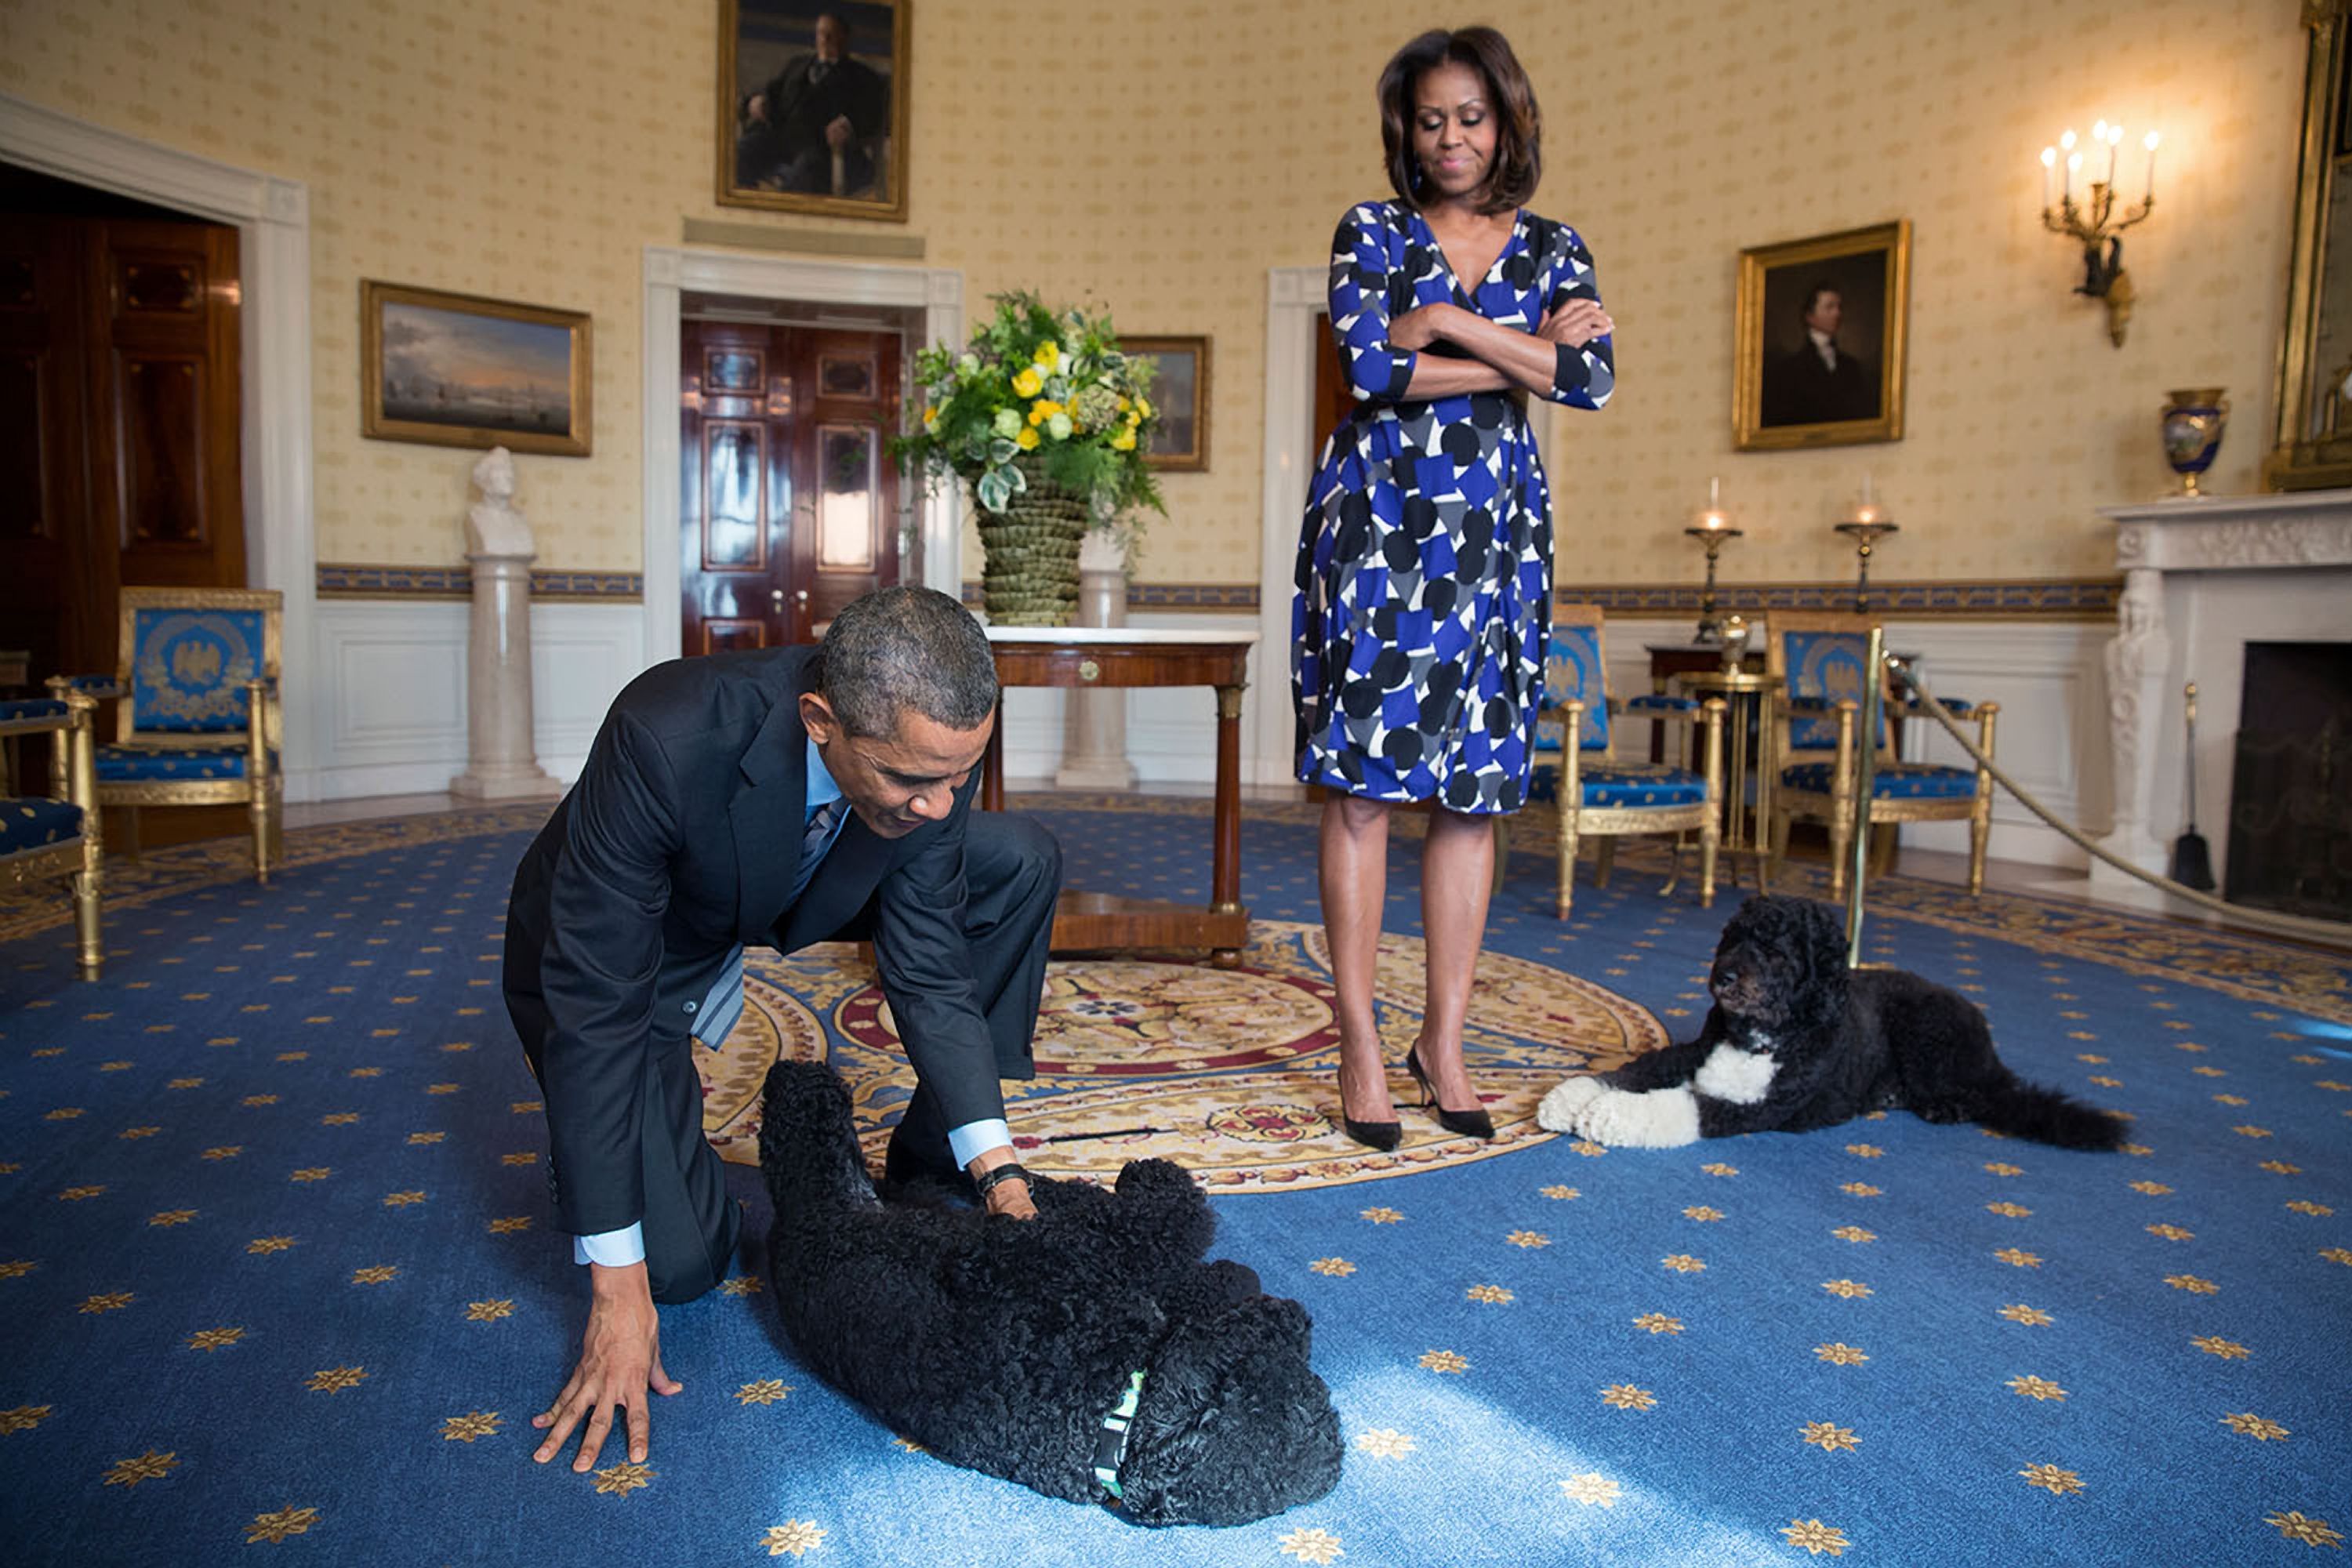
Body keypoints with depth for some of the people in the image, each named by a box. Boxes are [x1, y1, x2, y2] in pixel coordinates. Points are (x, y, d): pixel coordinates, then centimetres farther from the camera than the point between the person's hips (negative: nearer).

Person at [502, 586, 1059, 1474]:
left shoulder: (933, 747, -27)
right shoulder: (666, 741, -42)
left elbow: (928, 968, -16)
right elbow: (595, 1008, -35)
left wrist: (998, 1171, -23)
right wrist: (619, 1285, -32)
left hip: (789, 892, 5)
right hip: (623, 934, -4)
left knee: (1021, 862, -12)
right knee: (681, 1261, -14)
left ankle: (927, 1171, 2)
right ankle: (585, 1140, 20)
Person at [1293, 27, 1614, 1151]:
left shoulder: (1553, 249, 14)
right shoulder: (1371, 232, 8)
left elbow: (1594, 378, -3)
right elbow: (1369, 366, -9)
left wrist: (1455, 323, -7)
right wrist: (1527, 356, -4)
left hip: (1495, 532, 3)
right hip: (1375, 521, -2)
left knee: (1474, 790, 2)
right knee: (1363, 784, -6)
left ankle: (1445, 1040, 12)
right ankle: (1360, 1045, 3)